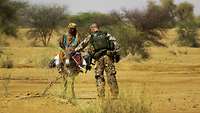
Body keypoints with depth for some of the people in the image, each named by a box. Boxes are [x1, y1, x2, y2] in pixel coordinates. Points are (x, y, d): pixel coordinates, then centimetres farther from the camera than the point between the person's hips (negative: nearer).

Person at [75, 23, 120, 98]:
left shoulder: (90, 37, 14)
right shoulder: (107, 35, 16)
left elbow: (81, 45, 21)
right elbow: (115, 44, 6)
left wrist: (74, 51, 33)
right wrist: (117, 54, 3)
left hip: (98, 58, -1)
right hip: (108, 56, 1)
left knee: (99, 78, 5)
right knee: (111, 76, 1)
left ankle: (101, 96, -3)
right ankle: (115, 95, -3)